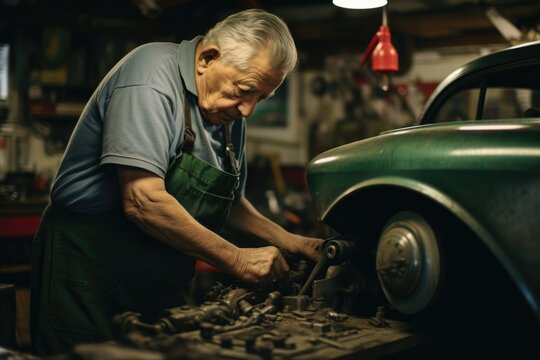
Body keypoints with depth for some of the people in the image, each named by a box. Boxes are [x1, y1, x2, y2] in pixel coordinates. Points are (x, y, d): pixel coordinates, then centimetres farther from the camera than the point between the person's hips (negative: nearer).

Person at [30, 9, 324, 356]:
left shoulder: (231, 115, 6)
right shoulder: (154, 75, -19)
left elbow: (229, 201, 19)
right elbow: (143, 201, -29)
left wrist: (287, 240, 3)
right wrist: (235, 259, -21)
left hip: (164, 285, 8)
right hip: (90, 275, -7)